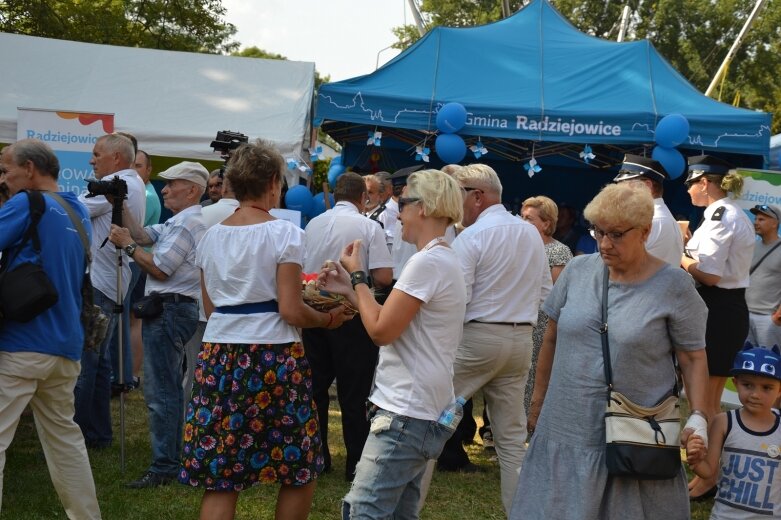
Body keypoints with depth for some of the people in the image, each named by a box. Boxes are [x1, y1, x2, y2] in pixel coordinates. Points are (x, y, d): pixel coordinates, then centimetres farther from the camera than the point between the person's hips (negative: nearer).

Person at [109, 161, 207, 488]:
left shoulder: (186, 223, -15)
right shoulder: (180, 221, 18)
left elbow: (159, 269, -18)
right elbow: (143, 235, 14)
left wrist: (127, 245, -9)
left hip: (168, 310, -11)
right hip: (174, 309, 11)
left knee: (159, 391, -12)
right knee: (170, 388, 17)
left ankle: (163, 467, -11)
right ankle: (174, 456, 25)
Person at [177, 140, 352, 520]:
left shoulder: (212, 236, 9)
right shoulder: (285, 233, -7)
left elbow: (210, 307, 15)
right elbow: (290, 311, -12)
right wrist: (329, 319, 5)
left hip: (219, 356, 5)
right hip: (273, 357, -5)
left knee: (220, 478, 6)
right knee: (300, 472, 11)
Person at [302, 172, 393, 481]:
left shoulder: (313, 224, 4)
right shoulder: (368, 227, -9)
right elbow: (384, 276, -15)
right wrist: (365, 283, 5)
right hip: (351, 315, -4)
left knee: (316, 386, 14)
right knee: (354, 392, 3)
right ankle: (357, 463, 7)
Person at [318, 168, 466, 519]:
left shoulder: (427, 262, -16)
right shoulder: (444, 260, 17)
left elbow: (381, 331, -17)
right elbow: (392, 323, 19)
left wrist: (357, 275, -5)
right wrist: (349, 289, 13)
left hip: (406, 413, -11)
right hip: (419, 409, 11)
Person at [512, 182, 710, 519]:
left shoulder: (674, 286, -7)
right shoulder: (577, 271, 3)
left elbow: (693, 358, -3)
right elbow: (551, 339, 12)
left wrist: (698, 416, -14)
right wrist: (538, 400, 16)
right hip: (565, 430, 3)